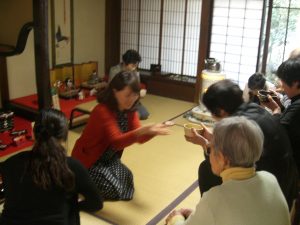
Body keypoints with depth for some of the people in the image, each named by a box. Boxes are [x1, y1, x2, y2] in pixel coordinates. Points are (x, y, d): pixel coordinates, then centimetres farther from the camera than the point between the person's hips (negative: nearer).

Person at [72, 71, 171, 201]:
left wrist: (153, 131, -32)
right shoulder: (102, 111, -31)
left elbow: (139, 138, -11)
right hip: (88, 160, -7)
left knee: (127, 182, -2)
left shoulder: (130, 110, -6)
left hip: (108, 158, 8)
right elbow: (117, 142, -40)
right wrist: (143, 130, -53)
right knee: (114, 190, -14)